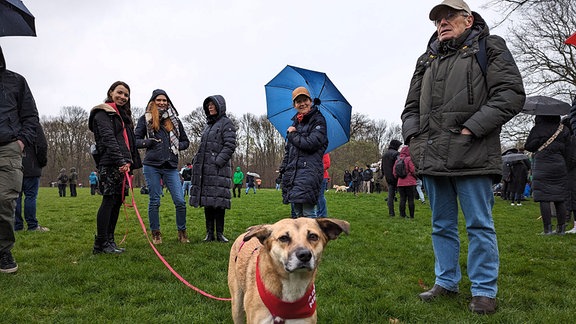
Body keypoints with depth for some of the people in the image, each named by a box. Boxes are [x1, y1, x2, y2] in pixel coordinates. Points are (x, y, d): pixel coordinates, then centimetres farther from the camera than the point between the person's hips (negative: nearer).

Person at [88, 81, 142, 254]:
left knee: (117, 201, 7)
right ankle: (100, 244, -5)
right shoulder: (103, 113, -1)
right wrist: (121, 161, -24)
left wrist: (131, 162, 16)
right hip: (109, 165, -9)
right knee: (109, 200, -10)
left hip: (123, 165, 9)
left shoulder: (124, 115, 26)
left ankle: (109, 241, 13)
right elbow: (108, 138, -15)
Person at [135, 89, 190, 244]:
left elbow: (185, 141, 21)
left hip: (171, 167, 2)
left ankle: (182, 233, 11)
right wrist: (148, 142, -9)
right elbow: (135, 140, 8)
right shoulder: (145, 119, 8)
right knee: (154, 201, 3)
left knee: (180, 201, -4)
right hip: (152, 166, -2)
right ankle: (156, 234, 16)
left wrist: (176, 146, 2)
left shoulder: (174, 120, 15)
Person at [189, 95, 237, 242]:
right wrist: (197, 163, 12)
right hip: (205, 168, 7)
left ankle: (219, 233, 3)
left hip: (219, 169, -6)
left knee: (219, 201, -6)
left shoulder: (226, 123, 0)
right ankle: (209, 233, 11)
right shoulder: (208, 124, 21)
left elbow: (230, 146, -9)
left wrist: (218, 161, -16)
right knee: (207, 201, 5)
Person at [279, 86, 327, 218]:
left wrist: (292, 134, -2)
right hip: (293, 171, 7)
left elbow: (311, 143, -15)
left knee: (308, 212, -13)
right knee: (297, 212, 8)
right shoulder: (295, 122, 21)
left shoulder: (318, 120, 0)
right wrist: (283, 168, 16)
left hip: (309, 169, -7)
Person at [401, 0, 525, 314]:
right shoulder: (427, 61, 21)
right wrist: (413, 136, 4)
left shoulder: (488, 48, 6)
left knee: (479, 225, 0)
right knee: (442, 226, 13)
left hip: (471, 157, -5)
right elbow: (411, 106, 22)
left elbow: (511, 94, -6)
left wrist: (471, 129, -15)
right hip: (432, 158, 6)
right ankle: (446, 282, 25)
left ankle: (484, 290, 12)